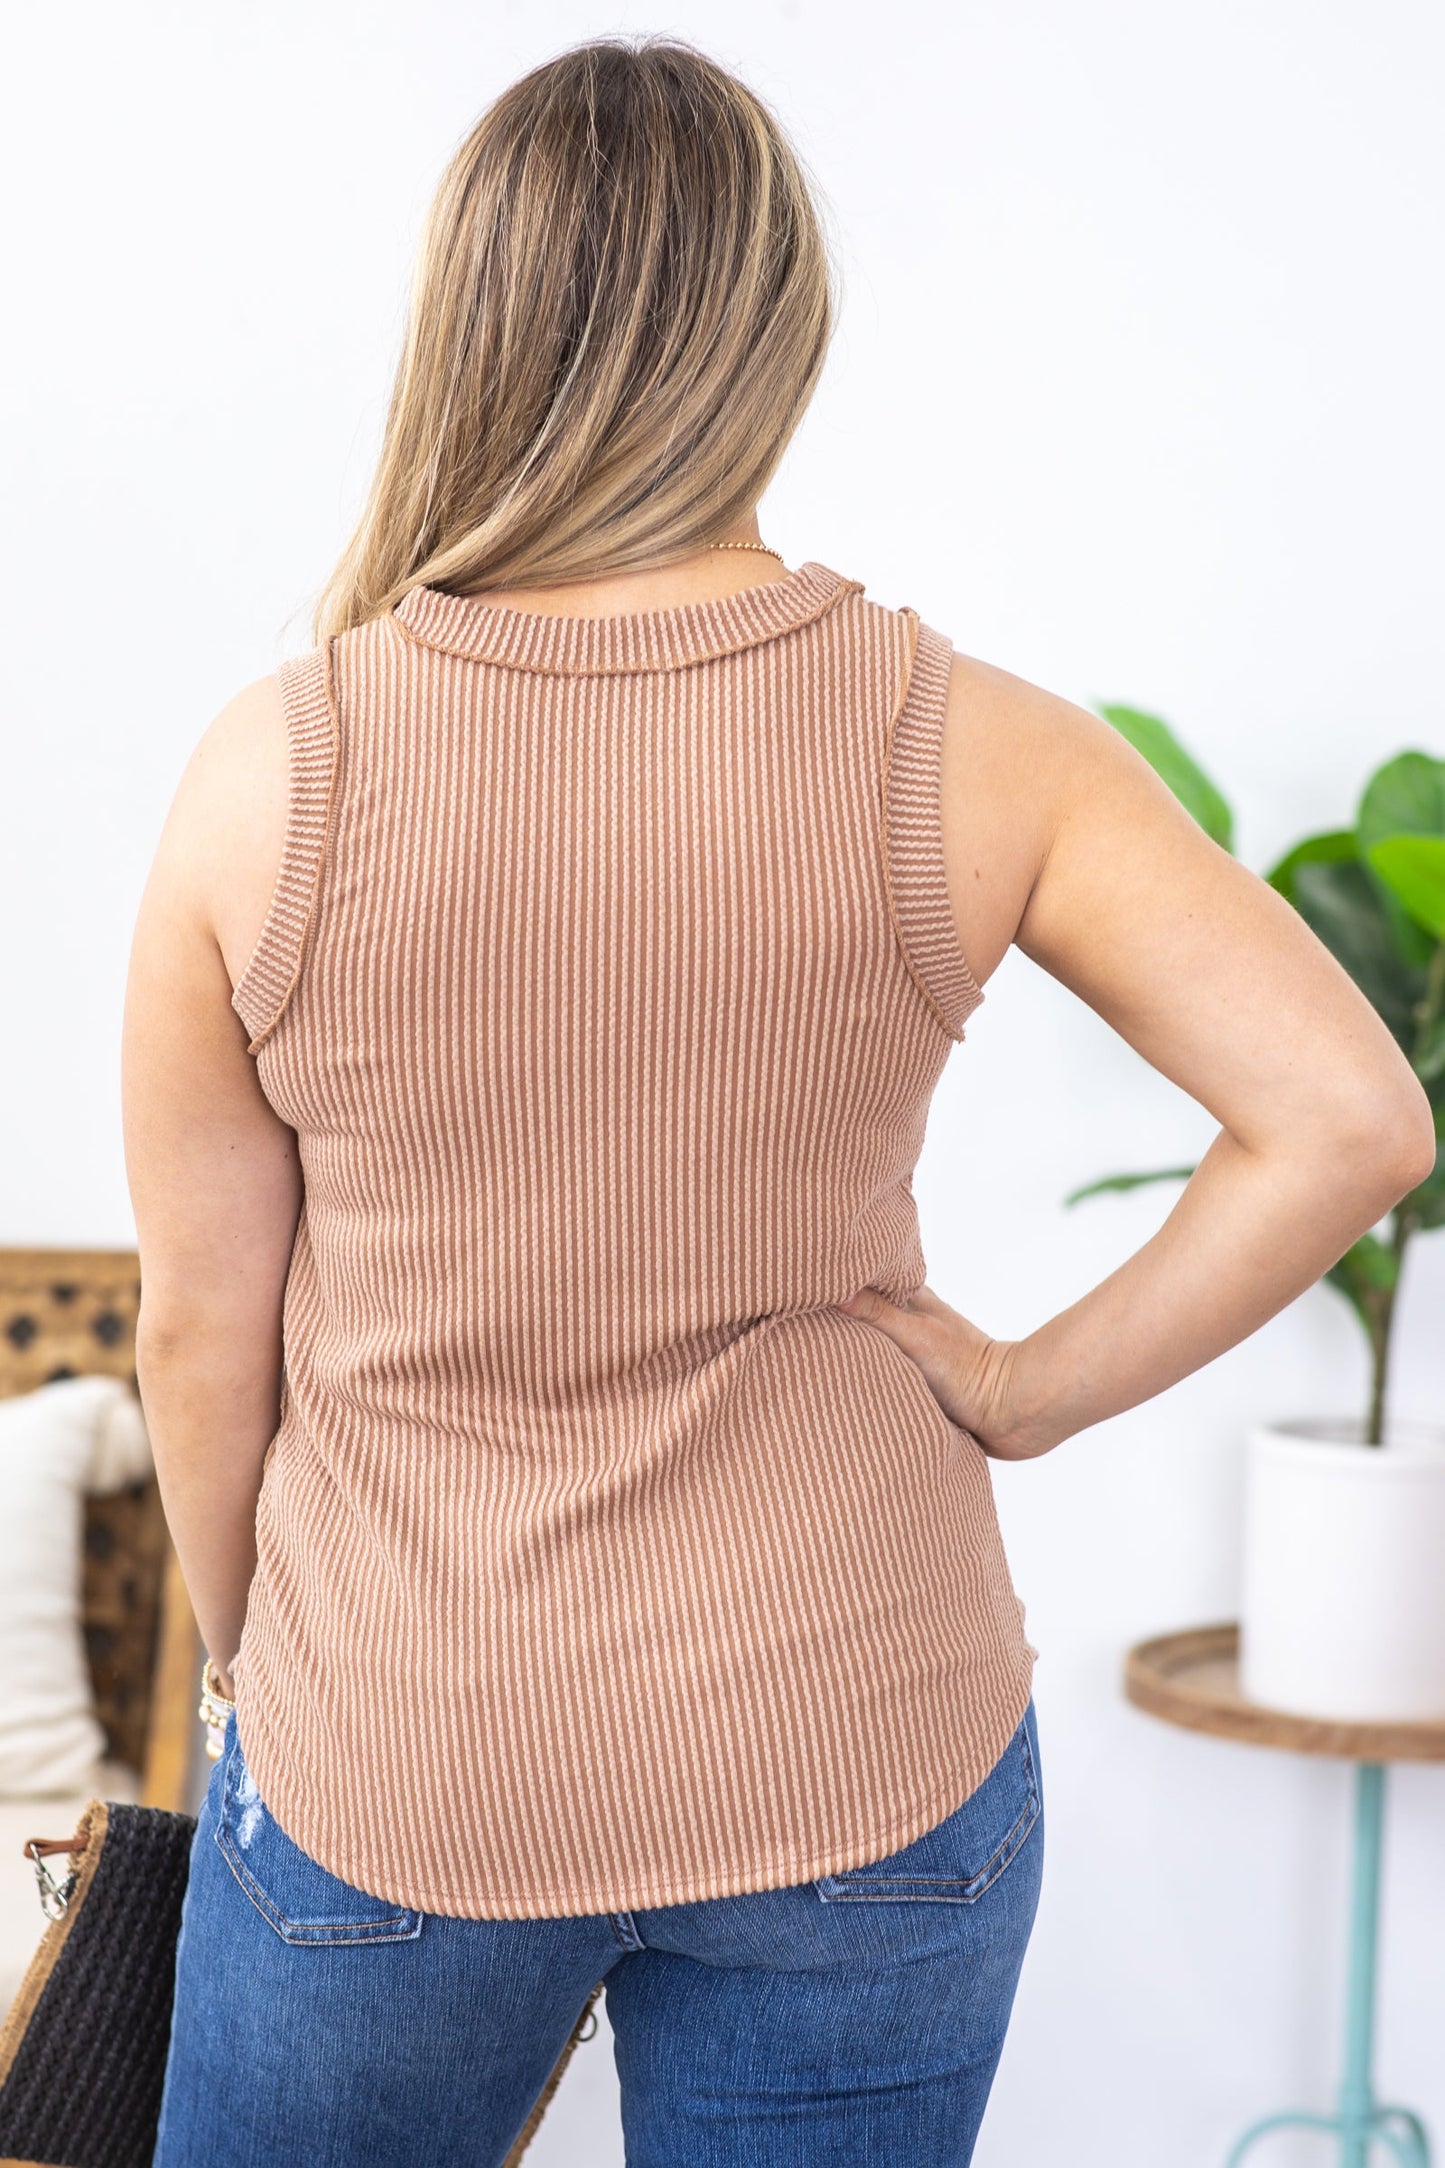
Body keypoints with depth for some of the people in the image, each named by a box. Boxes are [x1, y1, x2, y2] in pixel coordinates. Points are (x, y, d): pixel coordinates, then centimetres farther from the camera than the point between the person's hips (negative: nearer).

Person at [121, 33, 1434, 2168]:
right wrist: (1036, 1389, -5)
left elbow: (203, 1325, -4)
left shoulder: (269, 773, -13)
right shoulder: (962, 751, -12)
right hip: (861, 1761, 1)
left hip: (396, 1775, 0)